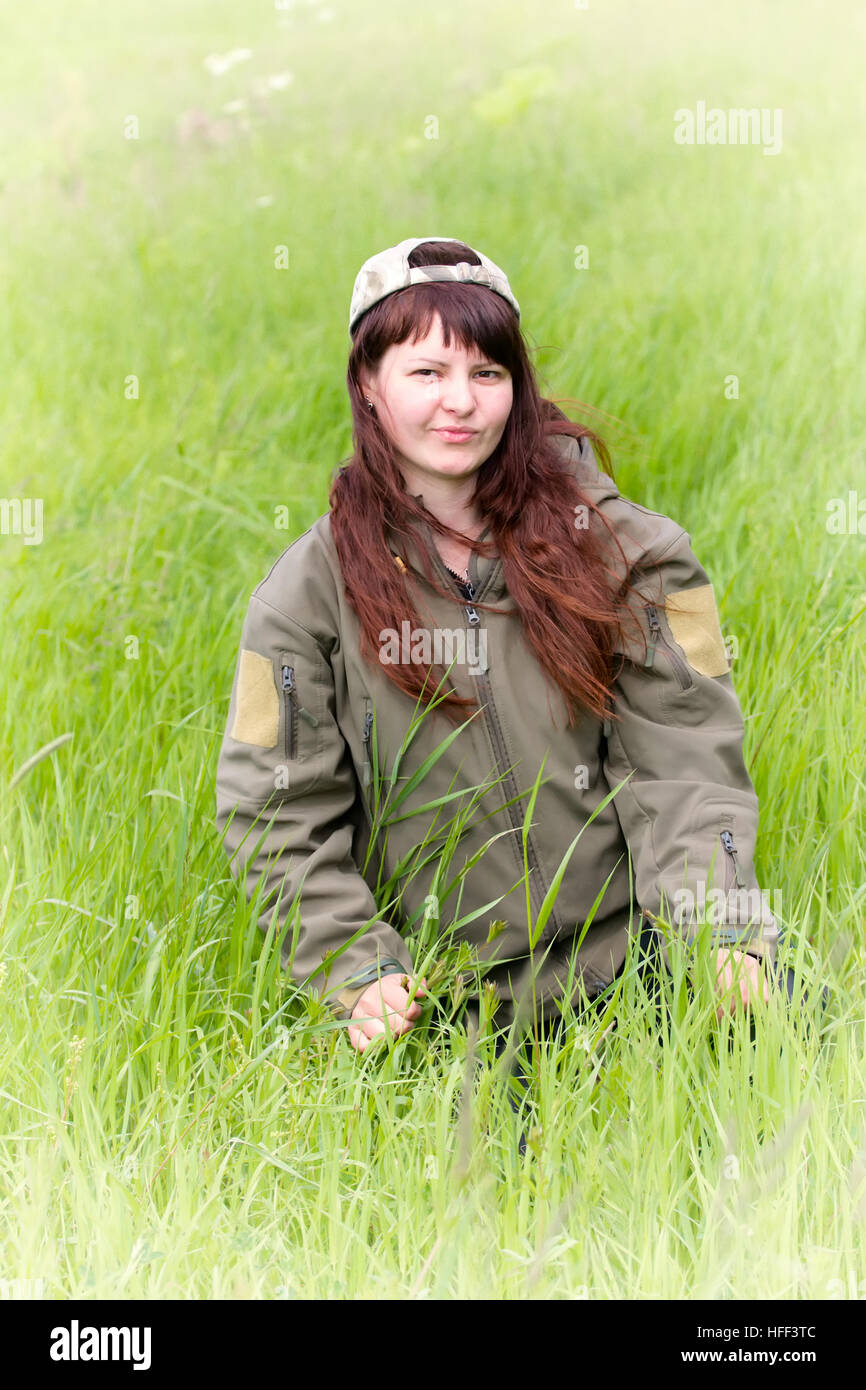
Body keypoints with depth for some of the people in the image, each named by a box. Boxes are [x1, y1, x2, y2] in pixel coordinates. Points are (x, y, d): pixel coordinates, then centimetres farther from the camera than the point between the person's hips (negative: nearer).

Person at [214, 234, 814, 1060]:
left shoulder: (618, 548, 2)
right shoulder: (310, 591, 1)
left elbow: (681, 753, -3)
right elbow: (276, 816, 2)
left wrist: (721, 931, -17)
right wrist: (357, 972, -10)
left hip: (634, 953, 0)